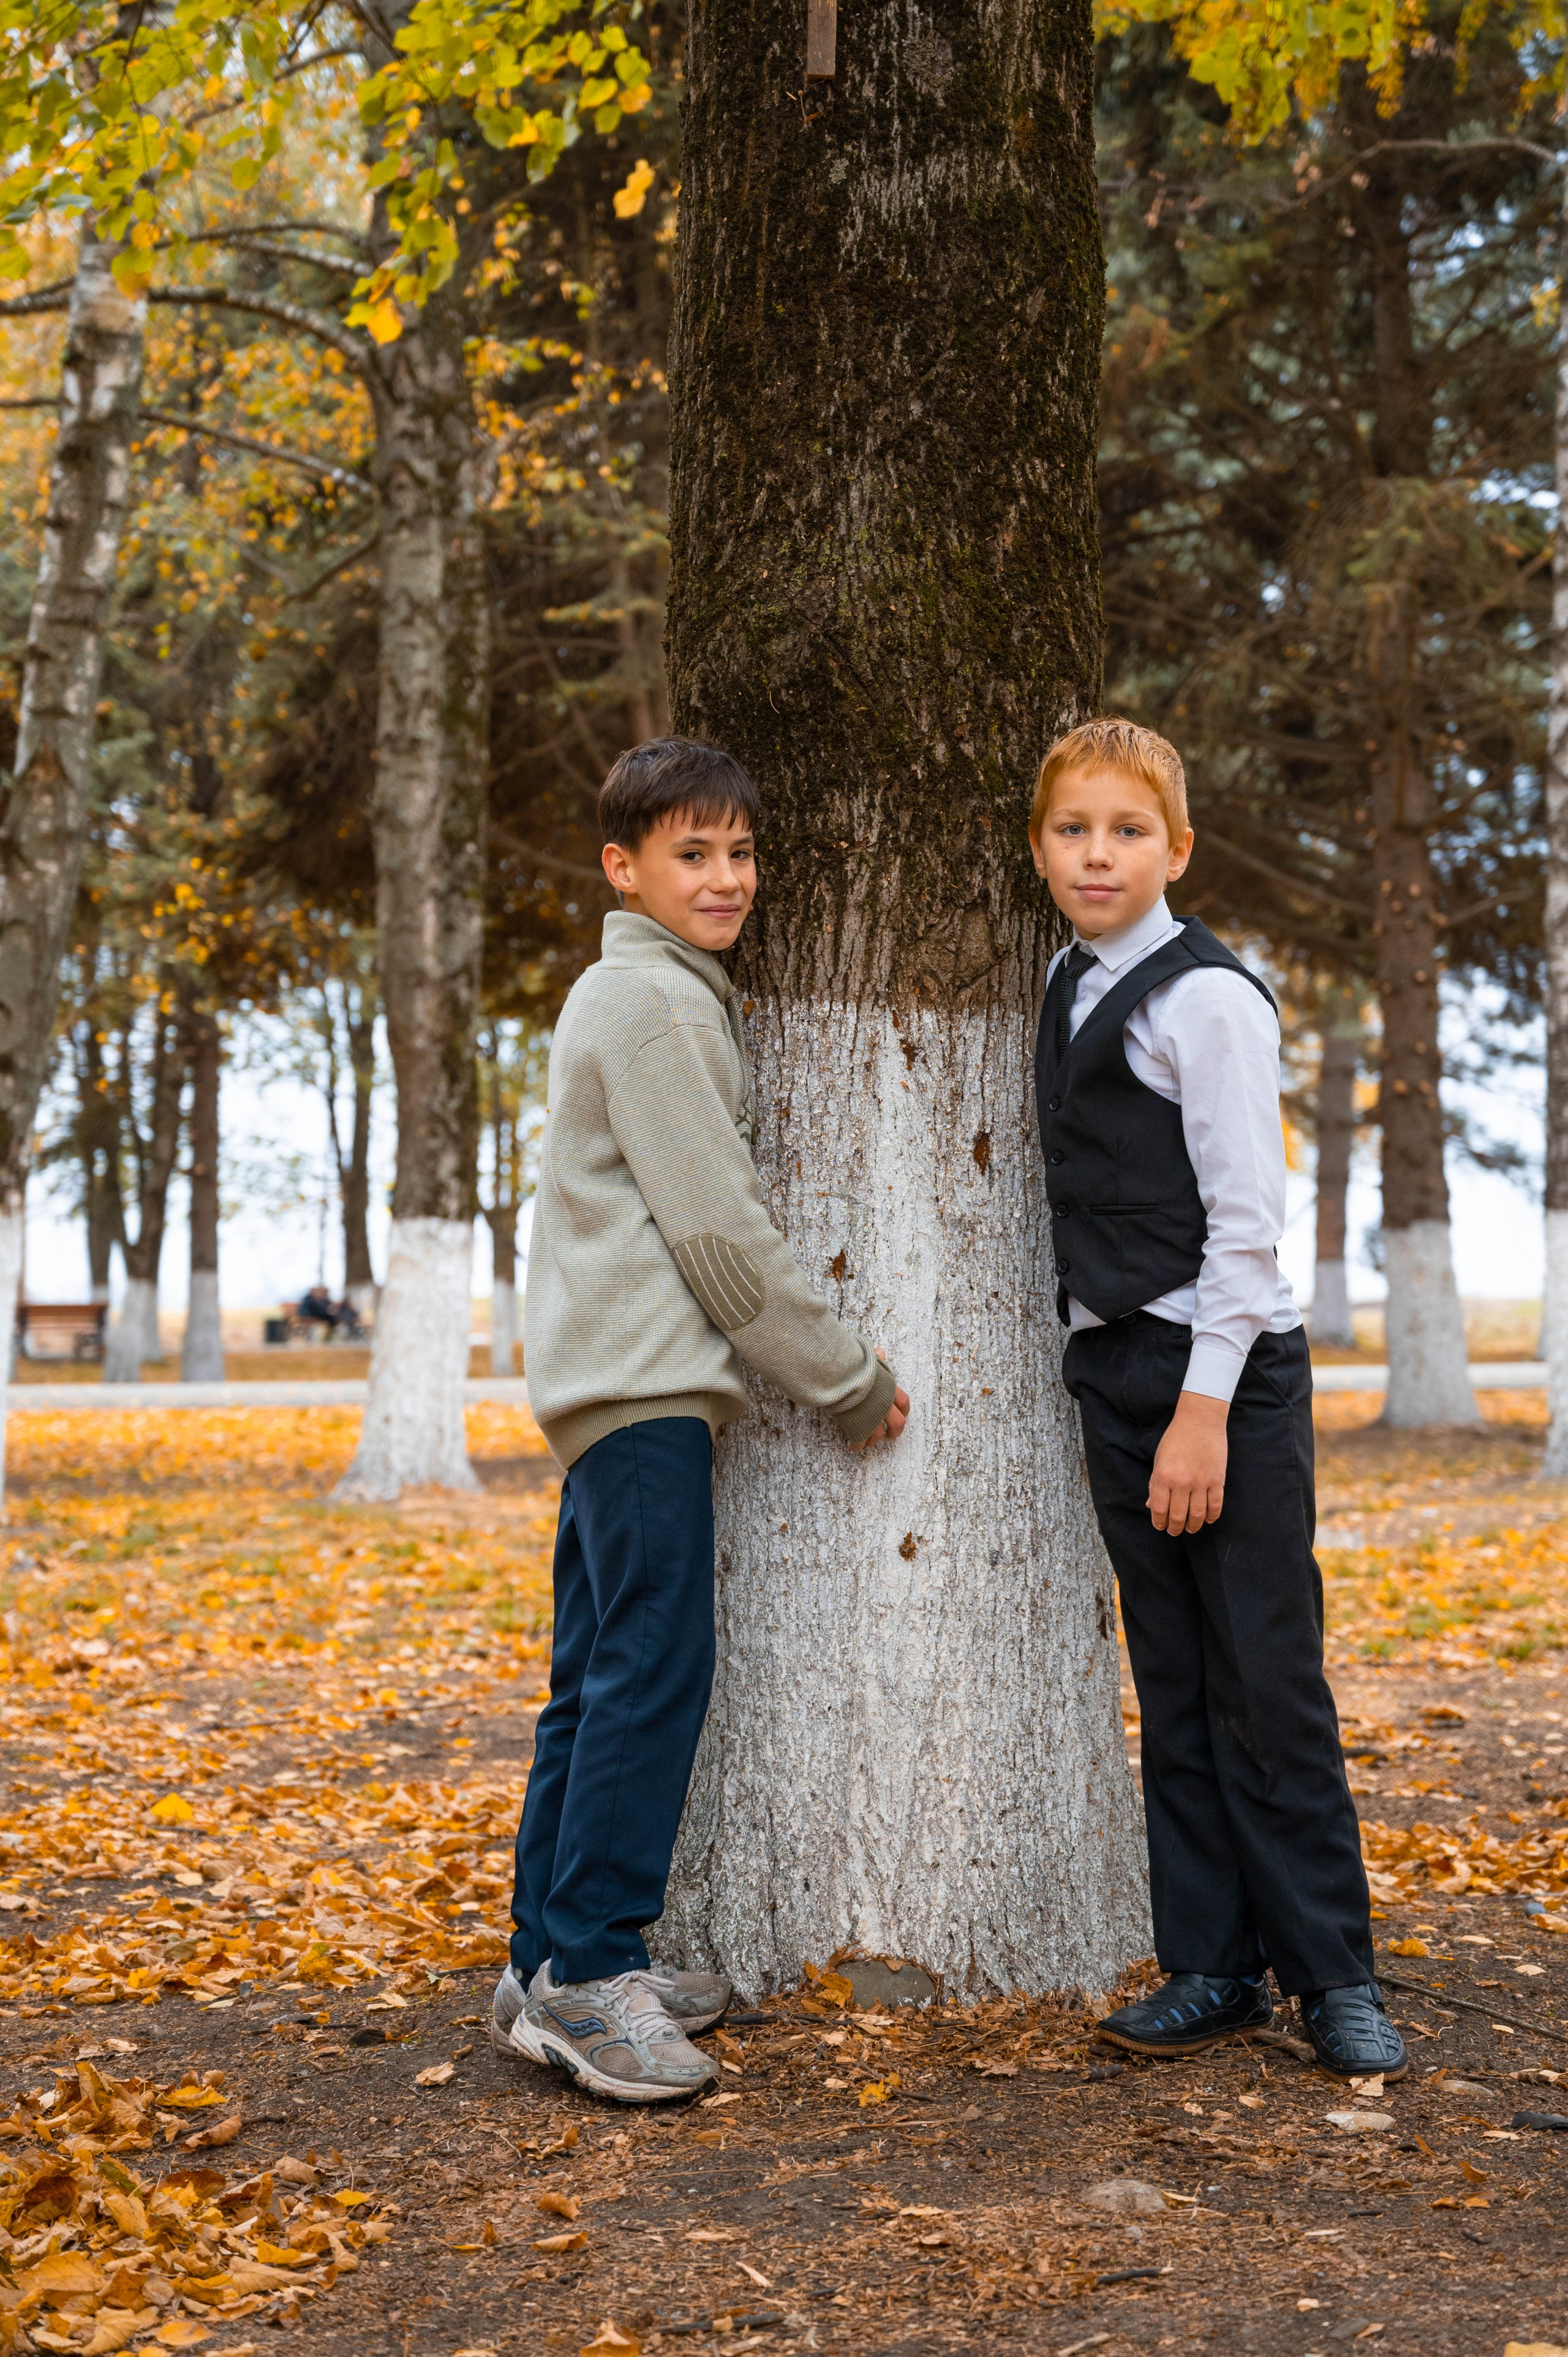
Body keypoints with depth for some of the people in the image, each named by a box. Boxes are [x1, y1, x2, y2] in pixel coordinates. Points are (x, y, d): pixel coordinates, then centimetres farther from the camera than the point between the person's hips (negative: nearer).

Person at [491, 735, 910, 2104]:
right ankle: (586, 1976, -10)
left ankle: (553, 1964, 14)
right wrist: (849, 1379, -6)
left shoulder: (658, 997, 23)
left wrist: (827, 1356, 20)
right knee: (653, 1668, -12)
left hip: (624, 1385, 10)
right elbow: (717, 1231, -13)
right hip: (641, 1382, -10)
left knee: (601, 1679, 10)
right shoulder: (654, 1003, -9)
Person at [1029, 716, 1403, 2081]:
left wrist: (1205, 1408, -18)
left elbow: (1246, 1219, -15)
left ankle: (1334, 1977, 10)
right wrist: (1136, 1400, 15)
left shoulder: (1208, 997, -11)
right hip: (1115, 1367, 7)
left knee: (1269, 1680, -2)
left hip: (1227, 1369, -7)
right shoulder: (1069, 988, 11)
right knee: (1172, 1688, 10)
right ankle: (1213, 1970, 19)